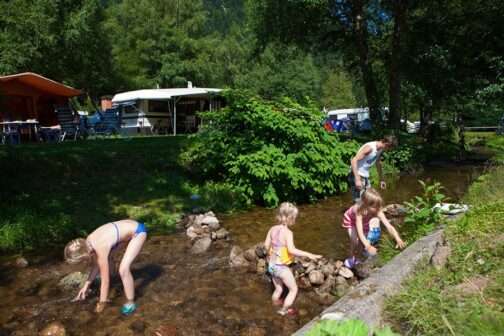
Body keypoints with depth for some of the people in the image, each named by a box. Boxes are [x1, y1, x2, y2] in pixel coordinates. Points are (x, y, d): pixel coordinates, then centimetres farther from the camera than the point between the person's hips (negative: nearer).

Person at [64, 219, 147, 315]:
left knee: (123, 269, -16)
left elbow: (105, 280, -17)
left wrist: (101, 304, -6)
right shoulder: (88, 243, -6)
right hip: (128, 227, 9)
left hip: (138, 231, -9)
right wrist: (86, 285, 12)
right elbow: (97, 265, 11)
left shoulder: (100, 249, -27)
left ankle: (130, 303, 4)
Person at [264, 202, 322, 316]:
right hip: (281, 267, -7)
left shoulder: (273, 229, -3)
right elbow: (291, 250, -33)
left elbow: (266, 245, 5)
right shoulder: (287, 232, -23)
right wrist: (308, 254, -28)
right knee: (294, 289, 17)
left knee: (278, 289, 29)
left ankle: (275, 305, 47)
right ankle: (284, 310, 28)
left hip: (271, 265, 7)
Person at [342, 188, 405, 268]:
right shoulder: (359, 211, -45)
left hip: (365, 221, 5)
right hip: (351, 220, -5)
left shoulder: (378, 211, -34)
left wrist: (398, 239, -48)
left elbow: (389, 226, -35)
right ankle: (352, 258, 9)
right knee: (356, 241, -18)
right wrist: (368, 246, -63)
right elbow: (360, 232, -51)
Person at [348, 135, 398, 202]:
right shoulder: (370, 147, -22)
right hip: (357, 175, -9)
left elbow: (378, 164, 24)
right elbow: (354, 160, -28)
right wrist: (357, 179, -34)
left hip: (365, 176, 9)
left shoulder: (380, 150, 6)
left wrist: (381, 180, 30)